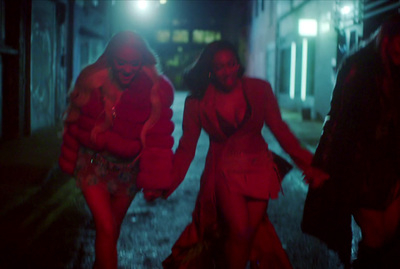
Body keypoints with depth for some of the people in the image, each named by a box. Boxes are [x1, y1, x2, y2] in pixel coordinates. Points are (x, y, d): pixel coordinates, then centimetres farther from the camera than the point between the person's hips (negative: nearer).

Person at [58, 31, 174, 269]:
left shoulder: (156, 89, -12)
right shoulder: (91, 80, -7)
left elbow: (159, 138, -11)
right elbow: (74, 123, 5)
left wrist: (154, 182, -12)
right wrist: (69, 161, 12)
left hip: (128, 169, 0)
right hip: (93, 164, 0)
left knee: (113, 226, 17)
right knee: (106, 227, -10)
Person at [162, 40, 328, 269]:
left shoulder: (259, 90, -4)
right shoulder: (197, 102, -5)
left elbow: (280, 130, 0)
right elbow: (186, 148, -2)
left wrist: (307, 163, -6)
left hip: (258, 169, 2)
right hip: (224, 171, -2)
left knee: (250, 232, 1)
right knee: (239, 231, -17)